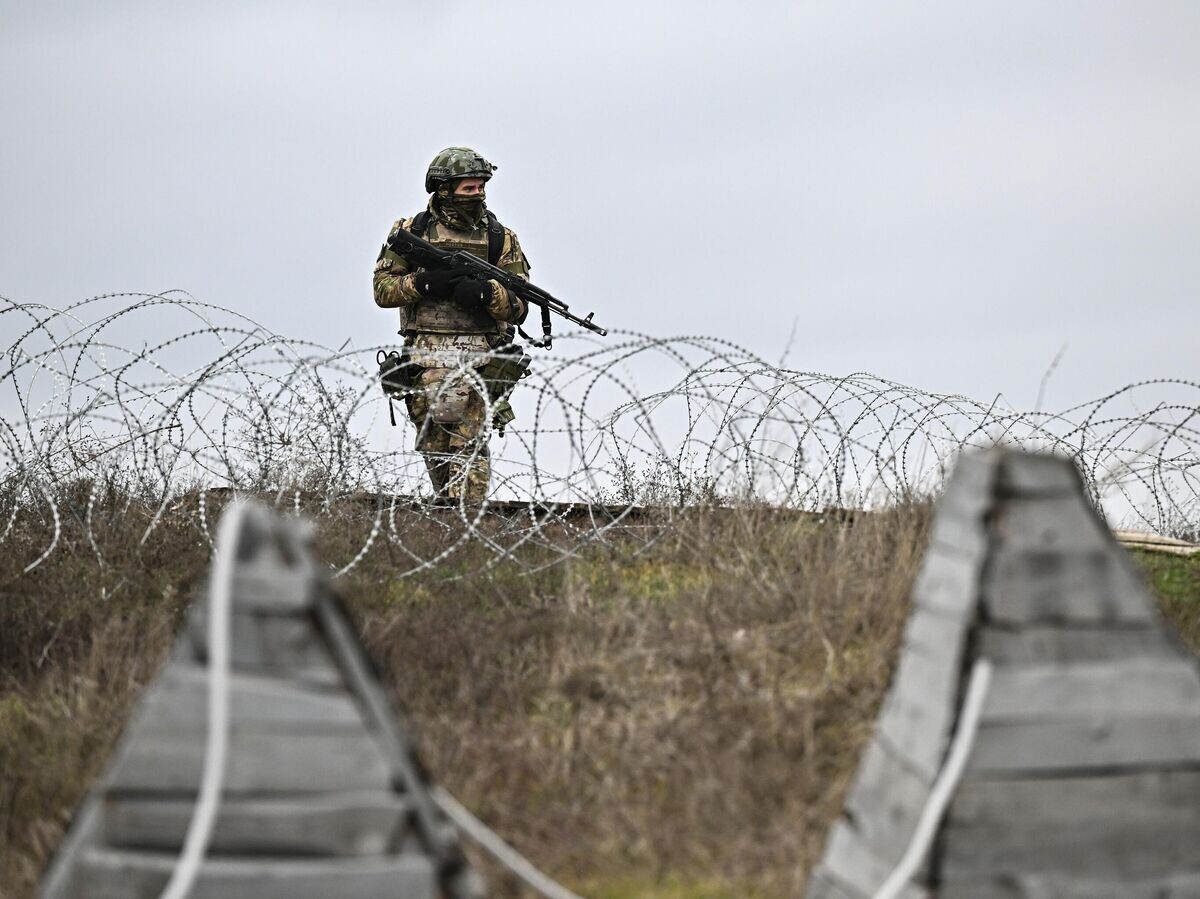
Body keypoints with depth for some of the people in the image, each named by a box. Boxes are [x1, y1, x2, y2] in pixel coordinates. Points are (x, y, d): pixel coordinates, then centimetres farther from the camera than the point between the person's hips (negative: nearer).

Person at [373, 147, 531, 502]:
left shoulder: (501, 239, 8)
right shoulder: (411, 232, 8)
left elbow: (518, 307, 4)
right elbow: (382, 289, 5)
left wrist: (484, 292, -16)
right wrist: (422, 284, -12)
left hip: (478, 357, -1)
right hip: (426, 358, 2)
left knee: (469, 446, -13)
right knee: (434, 447, 5)